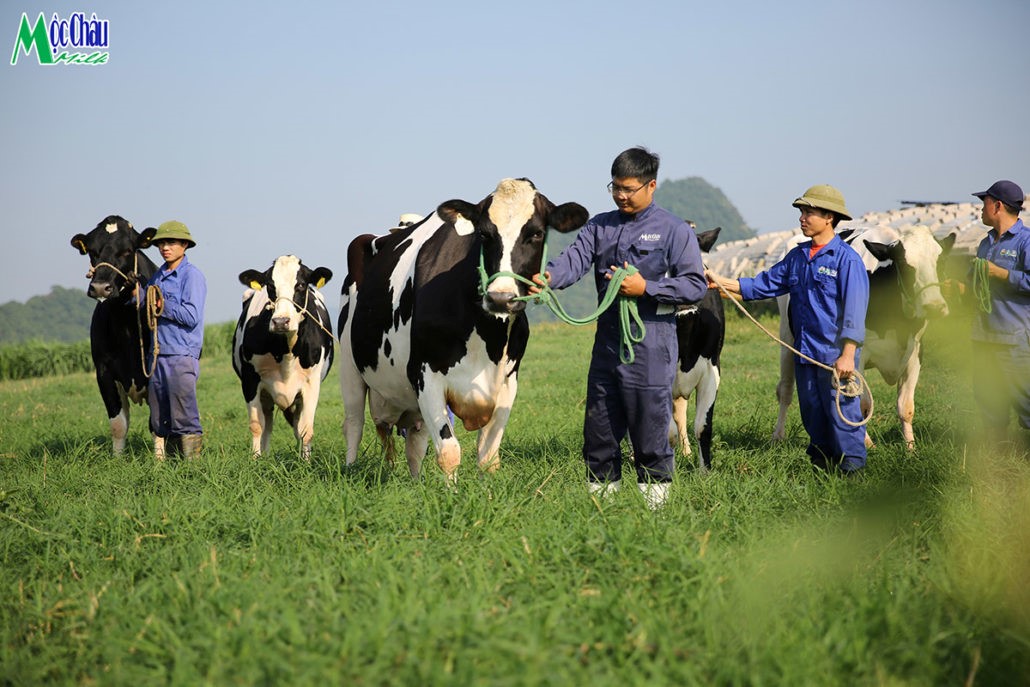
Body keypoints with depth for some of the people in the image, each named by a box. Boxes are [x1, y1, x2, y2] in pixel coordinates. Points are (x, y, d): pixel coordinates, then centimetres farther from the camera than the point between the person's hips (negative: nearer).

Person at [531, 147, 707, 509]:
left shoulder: (674, 230, -2)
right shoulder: (600, 226, 11)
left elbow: (696, 285, -5)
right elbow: (574, 259, -4)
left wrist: (646, 288, -14)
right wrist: (548, 277, -25)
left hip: (651, 346, -5)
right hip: (607, 339, 5)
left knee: (650, 425, -1)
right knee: (599, 425, 10)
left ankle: (654, 493, 12)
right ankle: (600, 491, 22)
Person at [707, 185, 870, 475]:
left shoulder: (847, 259, -10)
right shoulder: (797, 256, 12)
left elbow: (855, 310, -14)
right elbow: (765, 284, 17)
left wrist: (848, 355, -19)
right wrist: (723, 283, 8)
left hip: (835, 354, -7)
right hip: (804, 353, 7)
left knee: (842, 413, -4)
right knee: (812, 415, 13)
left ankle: (852, 470, 5)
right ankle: (820, 465, 24)